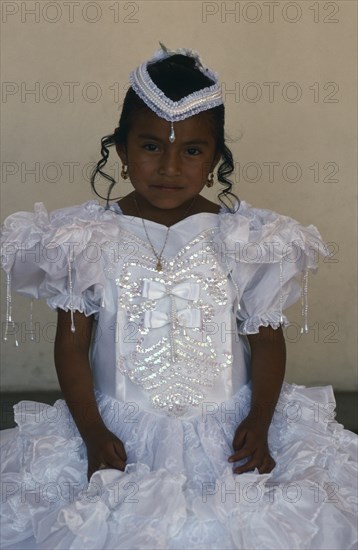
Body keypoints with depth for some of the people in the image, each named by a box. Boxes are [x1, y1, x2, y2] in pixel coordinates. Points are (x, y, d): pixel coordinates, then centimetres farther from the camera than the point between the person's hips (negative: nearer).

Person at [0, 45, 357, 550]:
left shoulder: (248, 239, -3)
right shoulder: (88, 238, -4)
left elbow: (268, 338, 4)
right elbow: (72, 344, 0)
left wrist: (260, 423, -8)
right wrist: (92, 433, -9)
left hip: (227, 435, 1)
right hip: (121, 437, 0)